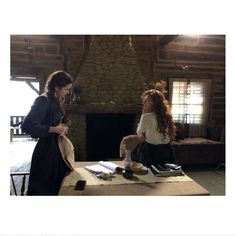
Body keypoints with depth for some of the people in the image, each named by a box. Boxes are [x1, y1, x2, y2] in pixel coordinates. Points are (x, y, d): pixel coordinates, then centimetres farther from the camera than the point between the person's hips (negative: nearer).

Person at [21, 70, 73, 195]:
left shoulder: (56, 101, 10)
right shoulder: (43, 100, -17)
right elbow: (27, 126, -23)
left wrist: (62, 128, 2)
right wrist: (54, 129, -20)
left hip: (56, 148, 9)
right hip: (46, 150, -9)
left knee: (55, 187, 17)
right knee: (43, 189, 5)